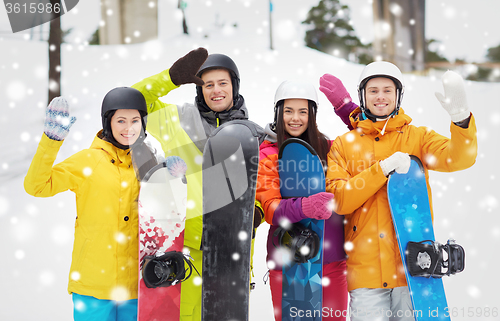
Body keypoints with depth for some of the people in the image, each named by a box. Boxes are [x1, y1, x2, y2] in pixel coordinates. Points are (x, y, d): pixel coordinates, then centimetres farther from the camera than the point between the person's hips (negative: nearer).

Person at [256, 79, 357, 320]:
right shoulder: (267, 155, -1)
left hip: (331, 257, 3)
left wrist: (345, 106, 1)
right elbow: (270, 209, -11)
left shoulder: (326, 148, 8)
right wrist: (304, 207, -30)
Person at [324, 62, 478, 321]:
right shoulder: (343, 145, 11)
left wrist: (461, 118, -28)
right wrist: (383, 169, -13)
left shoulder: (417, 137, 10)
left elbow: (458, 158, -8)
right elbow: (338, 200, -2)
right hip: (366, 269, 0)